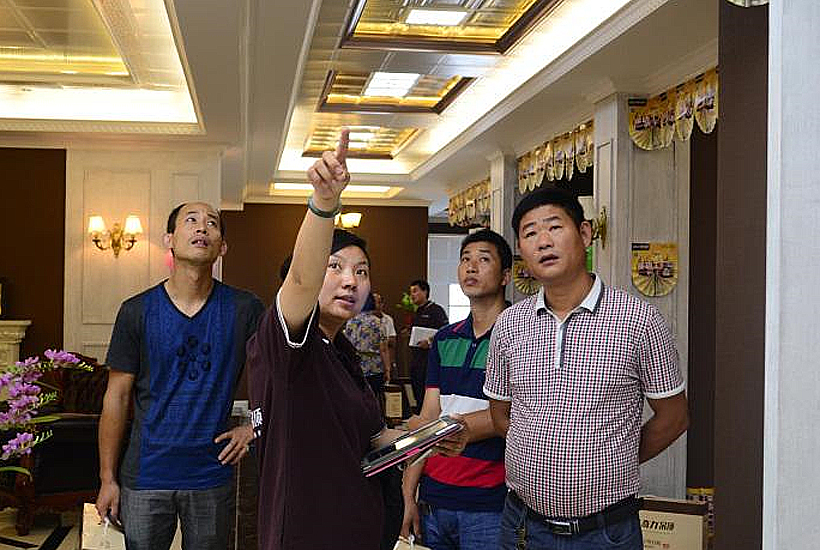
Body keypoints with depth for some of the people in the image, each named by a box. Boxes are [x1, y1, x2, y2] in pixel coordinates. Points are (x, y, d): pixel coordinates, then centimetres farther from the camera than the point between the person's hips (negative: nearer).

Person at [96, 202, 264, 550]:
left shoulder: (244, 309, -4)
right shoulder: (137, 312, -4)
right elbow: (117, 397, -1)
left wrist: (254, 426, -6)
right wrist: (107, 479, -1)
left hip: (212, 476, 1)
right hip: (145, 476, 0)